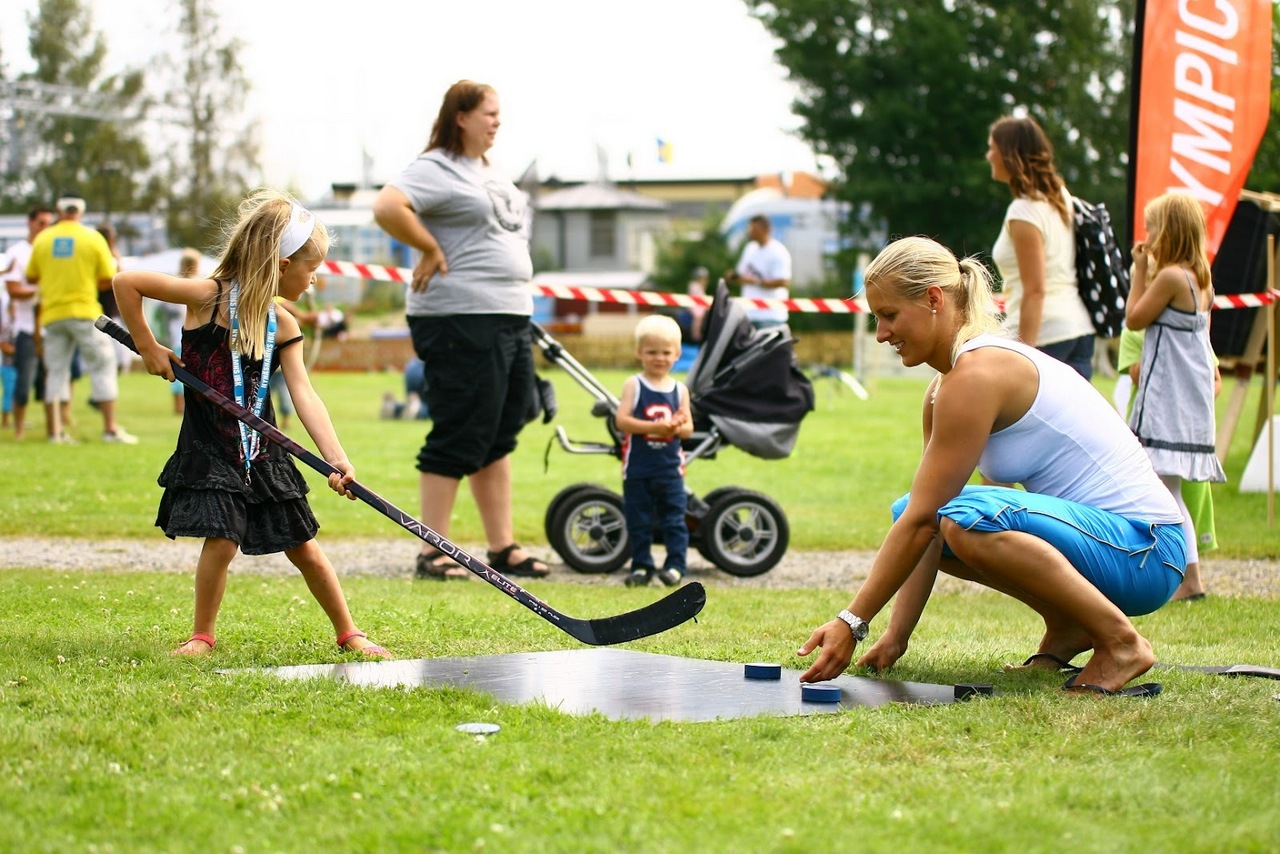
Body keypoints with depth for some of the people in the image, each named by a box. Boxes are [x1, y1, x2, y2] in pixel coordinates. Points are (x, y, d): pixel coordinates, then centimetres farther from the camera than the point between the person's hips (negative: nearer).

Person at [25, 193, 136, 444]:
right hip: (84, 311, -3)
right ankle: (110, 428, -4)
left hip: (52, 314, 3)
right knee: (102, 367, 3)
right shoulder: (93, 238, -3)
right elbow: (108, 279, -3)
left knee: (55, 371, 8)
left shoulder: (42, 239, 4)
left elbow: (31, 277, 10)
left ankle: (55, 431, 4)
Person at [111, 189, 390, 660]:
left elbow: (304, 396, -7)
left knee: (304, 547, 7)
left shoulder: (282, 325, 3)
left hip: (263, 453, 5)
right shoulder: (211, 297, -12)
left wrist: (336, 458, -18)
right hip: (209, 451, -5)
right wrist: (147, 346, -8)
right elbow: (126, 282, -13)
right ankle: (203, 635, 7)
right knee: (222, 541, -13)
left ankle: (349, 634, 18)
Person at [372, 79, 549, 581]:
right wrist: (431, 250, -15)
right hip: (461, 319, -9)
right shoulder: (435, 169, -9)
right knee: (459, 439, -7)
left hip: (513, 318, 9)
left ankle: (503, 549, 17)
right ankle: (433, 554, -2)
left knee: (499, 440, 12)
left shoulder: (495, 176, 19)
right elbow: (387, 207, -25)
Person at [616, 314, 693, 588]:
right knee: (638, 521, 5)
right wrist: (654, 427, -22)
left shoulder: (679, 389, 6)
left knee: (674, 518, -1)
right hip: (638, 466, -1)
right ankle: (641, 566, 13)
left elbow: (689, 426, 5)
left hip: (670, 466, 2)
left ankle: (676, 564, 4)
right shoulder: (634, 385, -3)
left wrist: (680, 427, -19)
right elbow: (621, 419, -14)